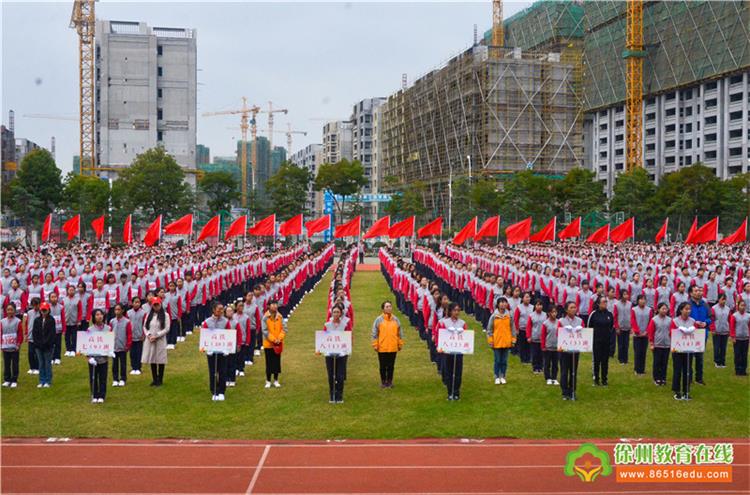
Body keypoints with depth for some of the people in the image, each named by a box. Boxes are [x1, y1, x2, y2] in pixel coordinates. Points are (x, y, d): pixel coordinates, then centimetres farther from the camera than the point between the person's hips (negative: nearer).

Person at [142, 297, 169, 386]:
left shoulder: (165, 315, -4)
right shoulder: (149, 315, 9)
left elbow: (167, 329, -8)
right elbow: (144, 326, 10)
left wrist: (156, 336, -13)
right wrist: (148, 335, -8)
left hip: (160, 341, -4)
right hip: (150, 341, 4)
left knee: (160, 360, 1)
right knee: (152, 359, 8)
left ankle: (160, 380, 12)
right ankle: (154, 379, 19)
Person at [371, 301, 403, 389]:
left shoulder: (395, 320, 4)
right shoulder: (379, 320, -4)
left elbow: (399, 333, 10)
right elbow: (374, 334, -3)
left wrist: (400, 344, 9)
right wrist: (375, 345, -6)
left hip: (393, 348, 2)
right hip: (382, 348, -2)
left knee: (391, 366, 9)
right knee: (383, 366, 7)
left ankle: (390, 381, 20)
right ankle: (383, 382, 19)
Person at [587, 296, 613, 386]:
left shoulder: (609, 314, 3)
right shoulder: (593, 314, -7)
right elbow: (589, 326, 1)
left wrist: (609, 333, 6)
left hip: (607, 341, 3)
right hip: (596, 341, -3)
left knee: (605, 360, 8)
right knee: (597, 360, 3)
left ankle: (604, 379, 17)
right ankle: (596, 379, 12)